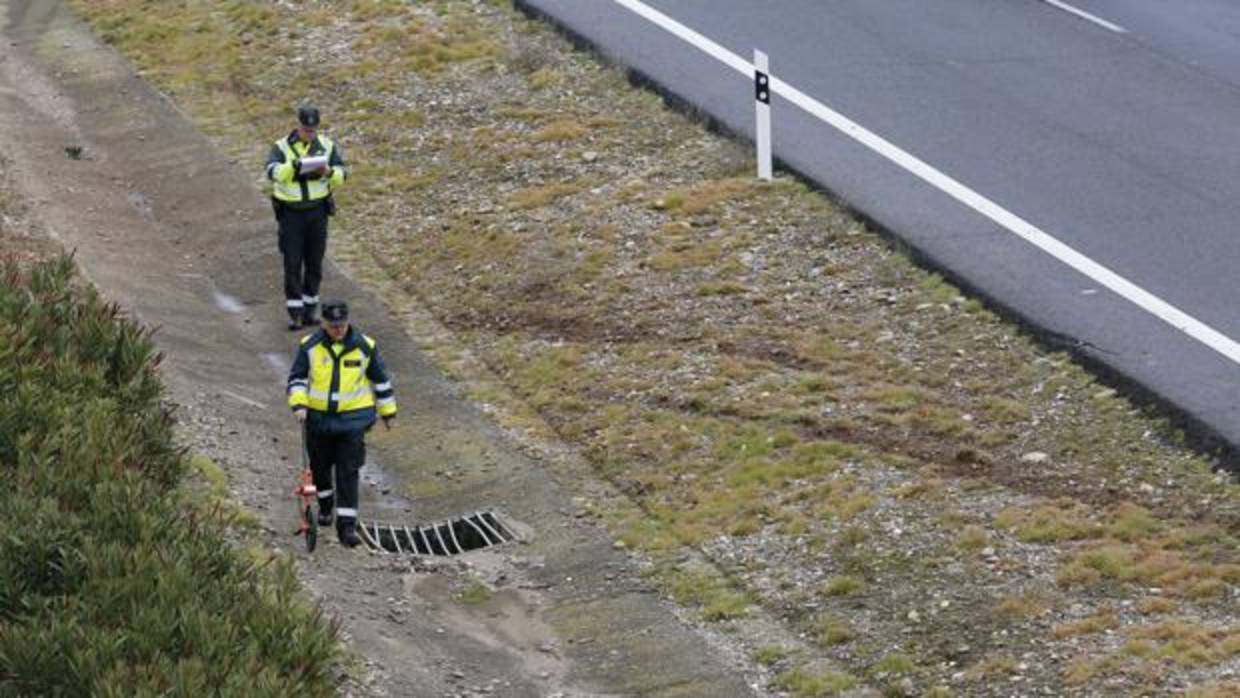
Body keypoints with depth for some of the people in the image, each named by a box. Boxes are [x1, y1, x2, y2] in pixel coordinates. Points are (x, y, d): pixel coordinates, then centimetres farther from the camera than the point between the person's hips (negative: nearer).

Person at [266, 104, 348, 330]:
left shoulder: (327, 146, 2)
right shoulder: (281, 147, -5)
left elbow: (342, 174, -2)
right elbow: (273, 172, -22)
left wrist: (329, 172, -25)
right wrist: (295, 165, -39)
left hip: (317, 211, 2)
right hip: (290, 212, -2)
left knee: (314, 262, 7)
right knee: (292, 263, -4)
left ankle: (310, 309, 19)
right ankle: (295, 313, 0)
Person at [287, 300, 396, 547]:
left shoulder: (365, 347, -4)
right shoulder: (310, 347, -4)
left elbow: (381, 379, 8)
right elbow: (297, 378, 2)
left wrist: (387, 411, 14)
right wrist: (298, 404, -14)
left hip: (353, 419, -2)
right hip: (318, 418, 2)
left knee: (348, 471, -8)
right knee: (320, 466, 16)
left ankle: (347, 524, -6)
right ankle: (325, 503, 45)